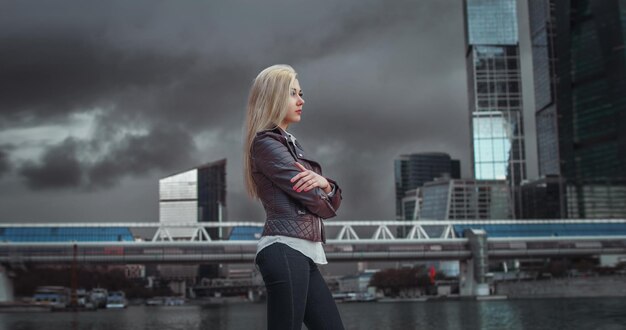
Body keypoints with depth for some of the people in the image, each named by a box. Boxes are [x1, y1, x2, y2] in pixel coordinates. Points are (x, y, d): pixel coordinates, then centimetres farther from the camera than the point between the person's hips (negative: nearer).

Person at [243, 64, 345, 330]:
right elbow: (318, 203, -12)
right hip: (285, 251, -10)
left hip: (302, 256, 10)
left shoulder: (289, 143, 22)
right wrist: (322, 196, 11)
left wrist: (324, 184, -6)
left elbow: (331, 202, 16)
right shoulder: (266, 143, -7)